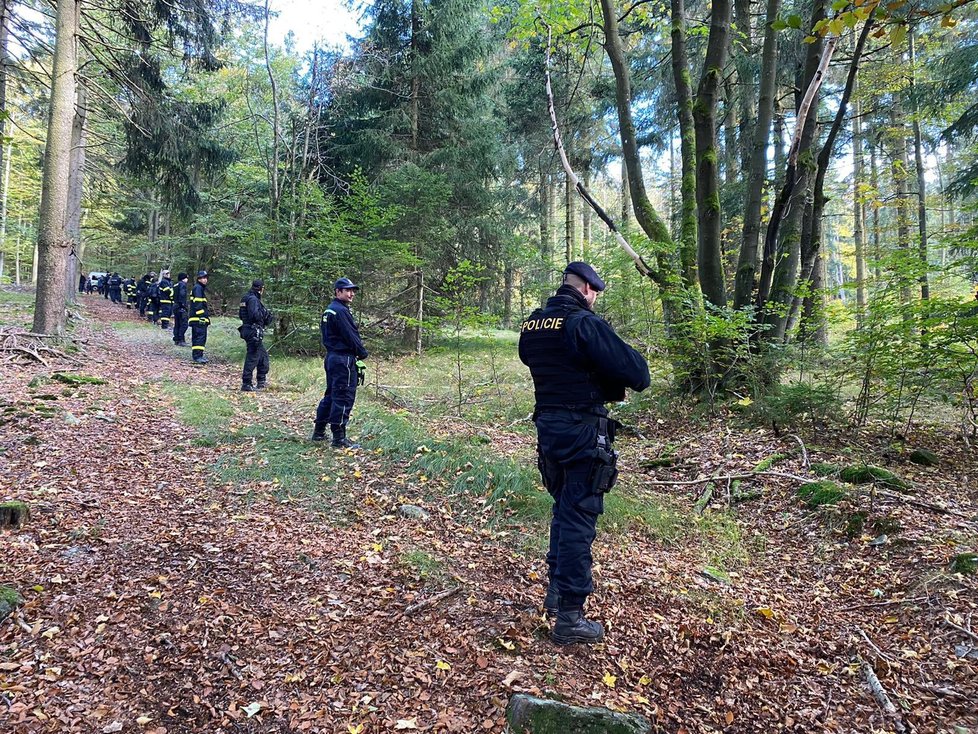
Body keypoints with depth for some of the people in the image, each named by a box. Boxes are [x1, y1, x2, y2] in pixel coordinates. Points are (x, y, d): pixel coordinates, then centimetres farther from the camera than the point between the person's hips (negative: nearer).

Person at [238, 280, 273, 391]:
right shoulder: (253, 299, -16)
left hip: (247, 330, 11)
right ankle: (246, 384, -1)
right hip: (253, 332, -11)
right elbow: (255, 314, -29)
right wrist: (265, 313, -9)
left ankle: (261, 381, 26)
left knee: (263, 354, 19)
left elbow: (241, 315, 19)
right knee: (252, 357, -5)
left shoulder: (246, 298, 15)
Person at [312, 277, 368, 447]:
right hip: (344, 359, -10)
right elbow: (351, 336, -18)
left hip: (331, 356, 10)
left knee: (331, 395, 18)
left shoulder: (328, 310, 16)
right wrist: (362, 353, -3)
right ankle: (339, 439, -2)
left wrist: (358, 352, 12)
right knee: (344, 397, -6)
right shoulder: (341, 311, -16)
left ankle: (319, 432, 24)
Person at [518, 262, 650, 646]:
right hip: (582, 431, -7)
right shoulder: (586, 324, -17)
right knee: (579, 518, 0)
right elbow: (637, 374, -19)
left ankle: (556, 589, 34)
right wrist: (635, 361, 5)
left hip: (547, 426, 8)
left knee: (563, 507, 23)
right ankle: (569, 617, 8)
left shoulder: (531, 324, 6)